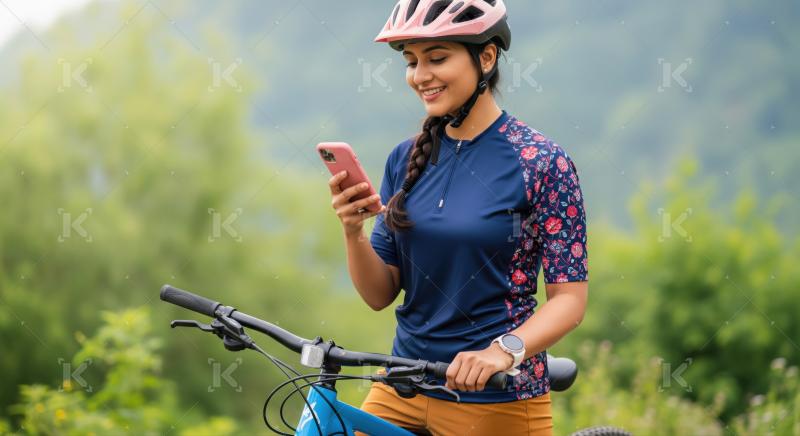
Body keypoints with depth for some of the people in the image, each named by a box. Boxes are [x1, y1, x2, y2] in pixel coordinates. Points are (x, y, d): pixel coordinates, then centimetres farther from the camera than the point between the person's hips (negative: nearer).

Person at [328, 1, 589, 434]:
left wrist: (504, 350, -27)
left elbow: (569, 297, -11)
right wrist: (353, 232, -13)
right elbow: (380, 294, 5)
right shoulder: (407, 159, 5)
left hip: (496, 401, -4)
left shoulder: (542, 163, -9)